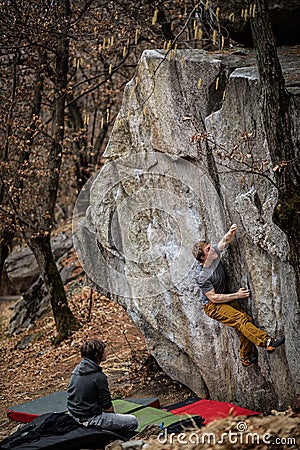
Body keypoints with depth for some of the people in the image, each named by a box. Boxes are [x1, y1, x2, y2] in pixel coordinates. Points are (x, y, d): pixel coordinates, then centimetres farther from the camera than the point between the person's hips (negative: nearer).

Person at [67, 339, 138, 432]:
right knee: (133, 422, -7)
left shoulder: (77, 369, 3)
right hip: (88, 420, -9)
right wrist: (113, 414, 10)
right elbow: (107, 407, -13)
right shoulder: (99, 377, -22)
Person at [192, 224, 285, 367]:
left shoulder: (214, 252, -9)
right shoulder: (201, 276, -26)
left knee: (247, 320, -9)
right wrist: (236, 295, -19)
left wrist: (230, 233, -31)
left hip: (226, 297, 7)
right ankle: (268, 342, -31)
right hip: (213, 306, -7)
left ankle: (246, 359, 3)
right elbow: (213, 298, -21)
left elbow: (226, 241, -6)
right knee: (241, 318, -26)